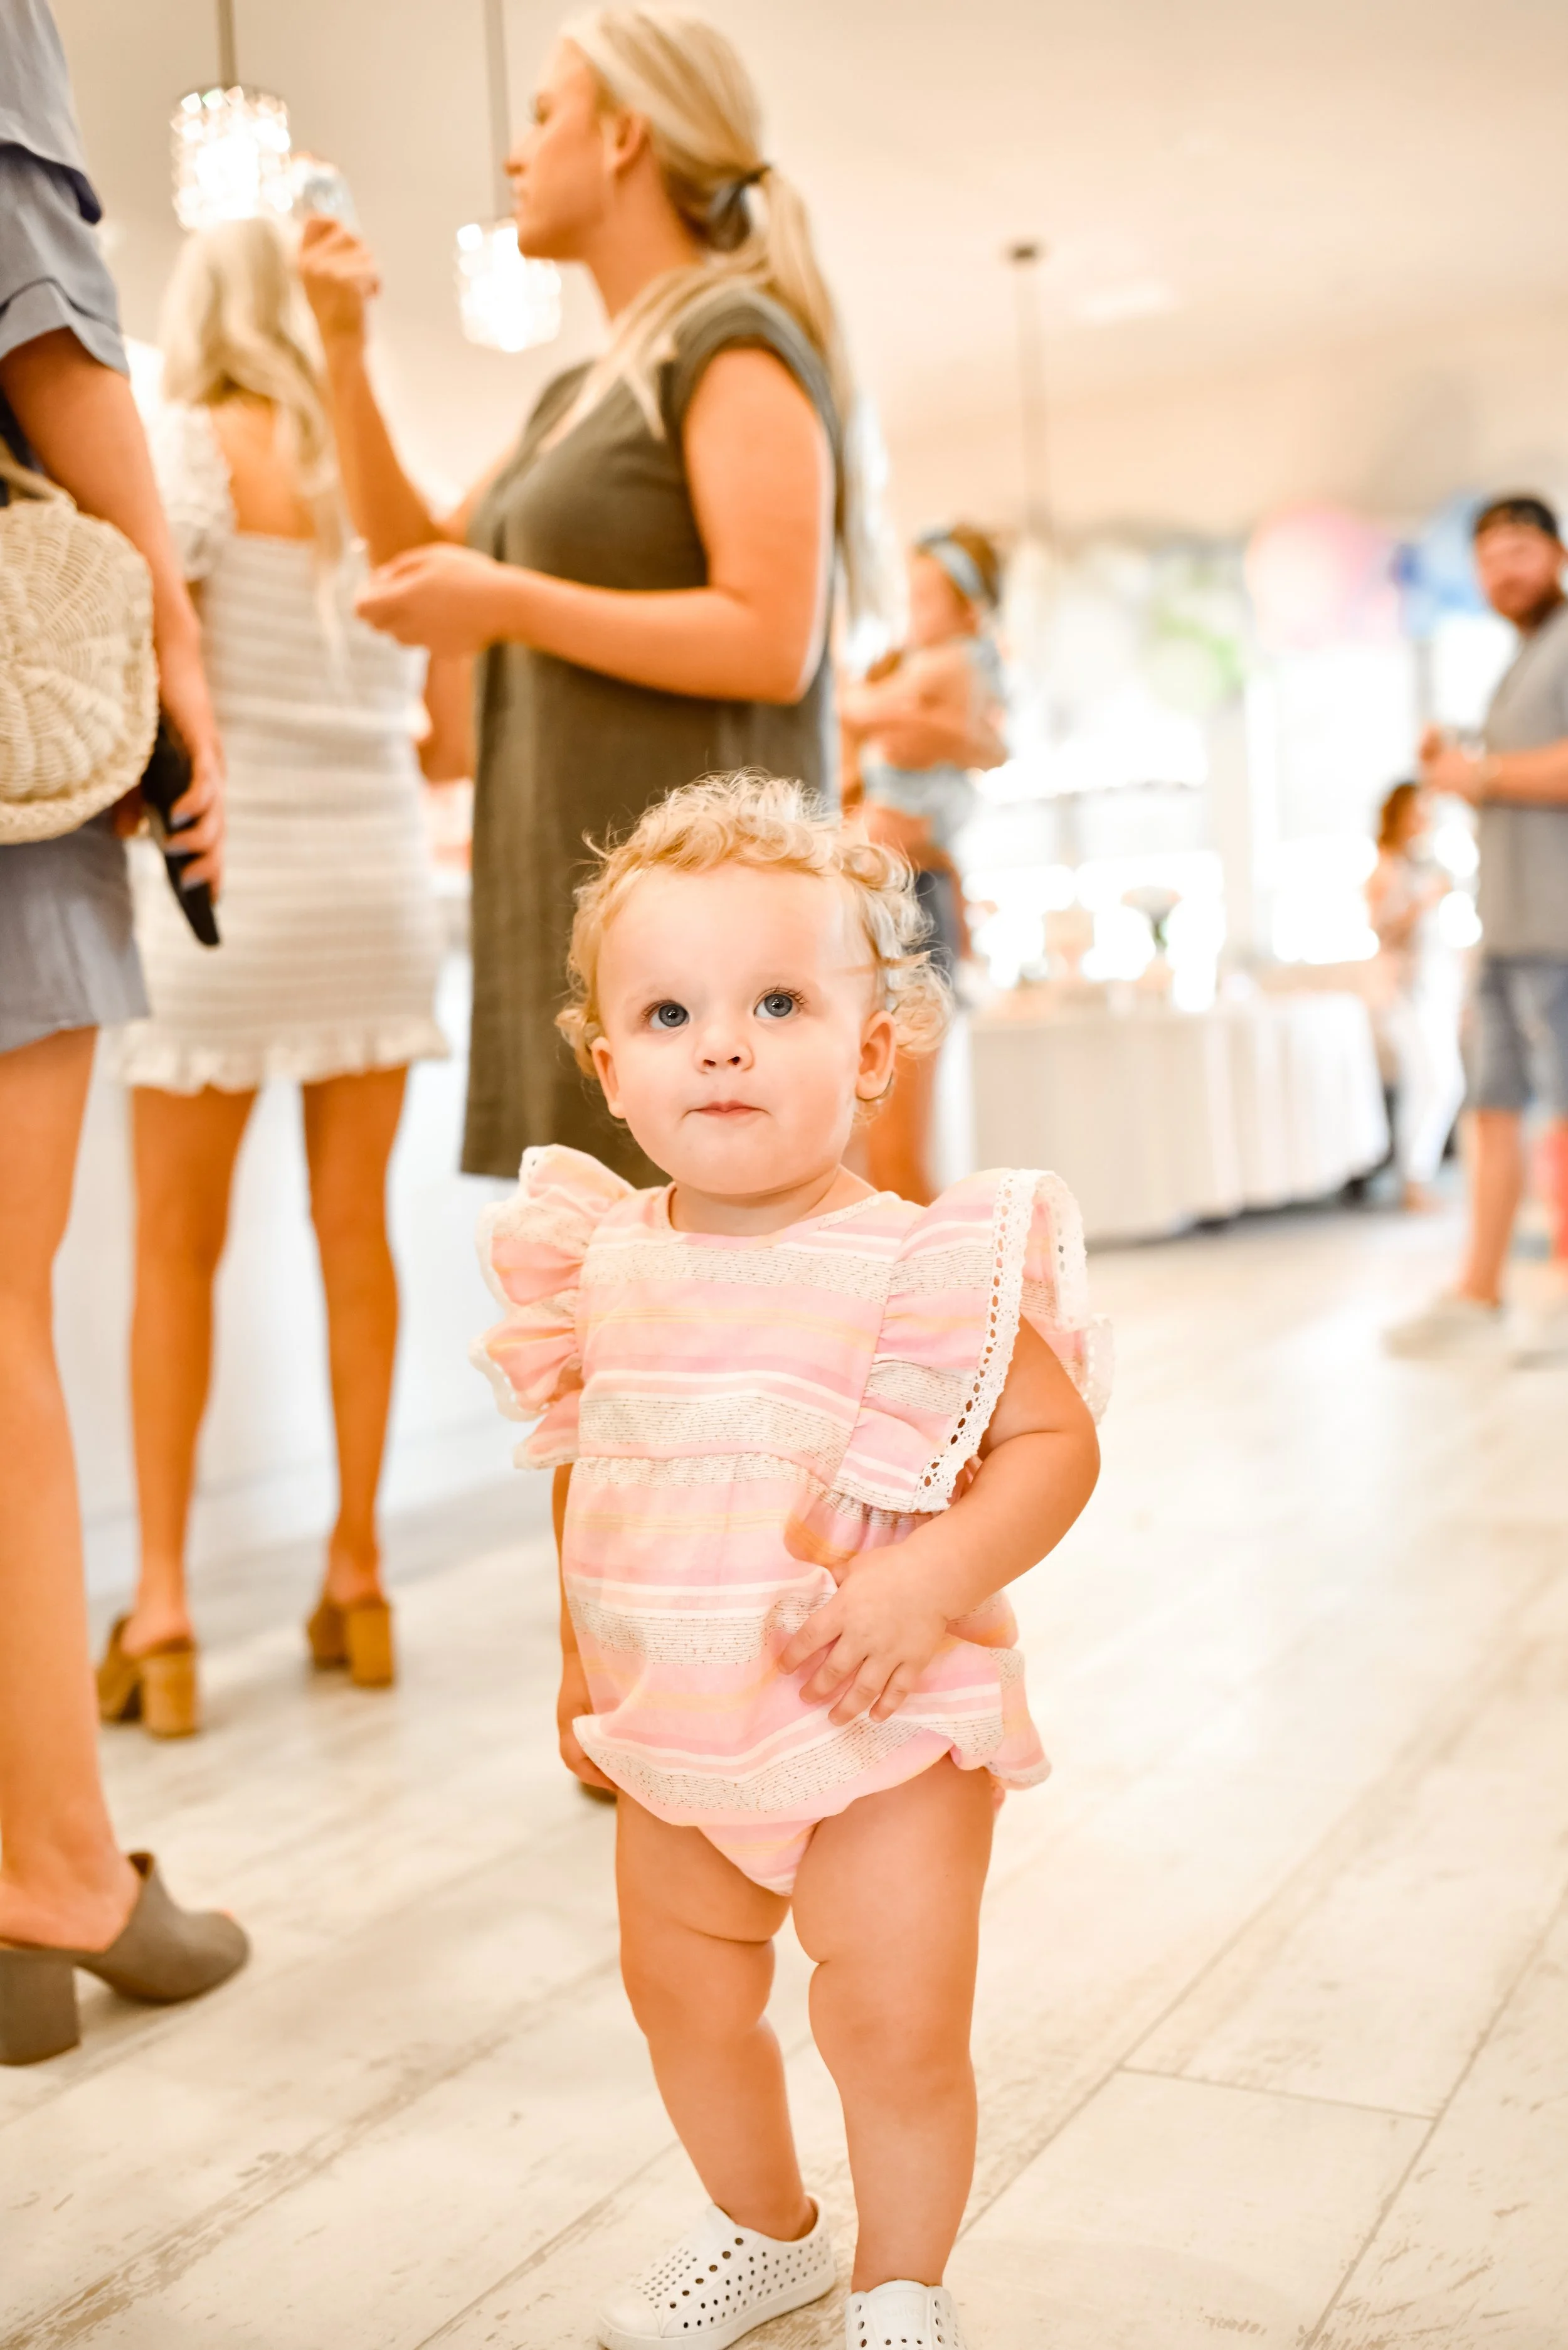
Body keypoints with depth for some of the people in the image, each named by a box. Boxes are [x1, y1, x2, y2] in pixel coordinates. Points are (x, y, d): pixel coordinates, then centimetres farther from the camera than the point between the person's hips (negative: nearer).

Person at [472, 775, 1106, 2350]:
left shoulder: (926, 1268, -18)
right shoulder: (608, 1266, -2)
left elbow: (1057, 1440, -16)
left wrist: (928, 1583, -29)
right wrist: (581, 1657, 15)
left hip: (884, 1733, -5)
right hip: (672, 1733, 6)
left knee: (897, 2030, 2)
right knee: (683, 2000, 20)